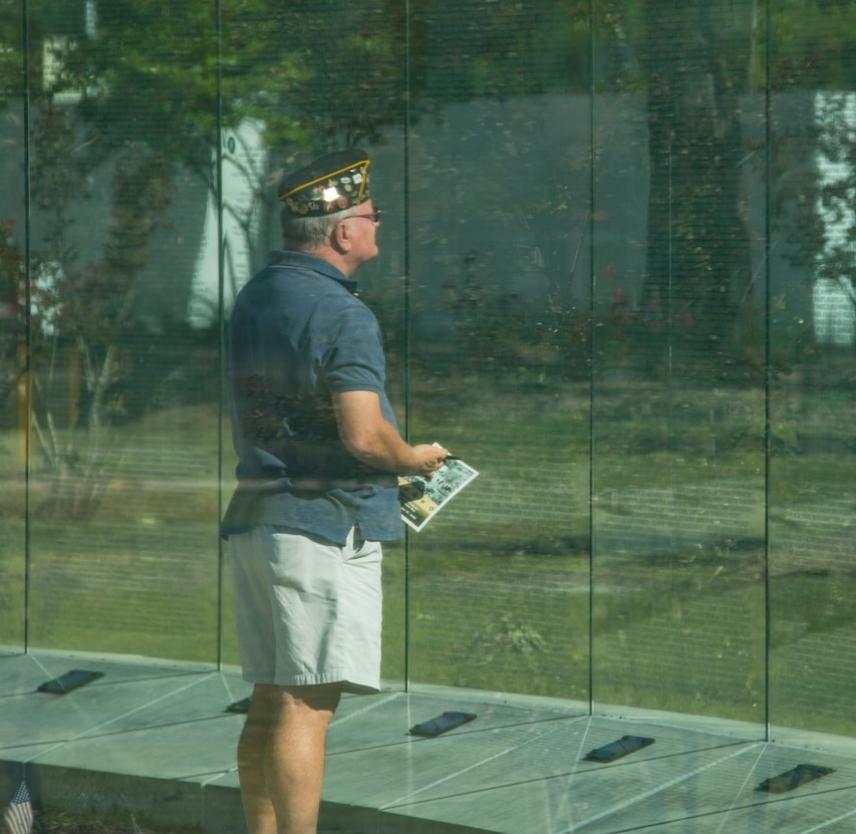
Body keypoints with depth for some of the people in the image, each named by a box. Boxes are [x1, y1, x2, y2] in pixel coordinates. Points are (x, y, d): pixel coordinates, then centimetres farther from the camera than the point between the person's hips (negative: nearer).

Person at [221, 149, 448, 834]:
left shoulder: (255, 298, 14)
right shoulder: (342, 315, -15)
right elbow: (363, 434, -23)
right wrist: (415, 460, -1)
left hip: (254, 516, 9)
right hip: (326, 522, -9)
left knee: (269, 705, 12)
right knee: (306, 706, -8)